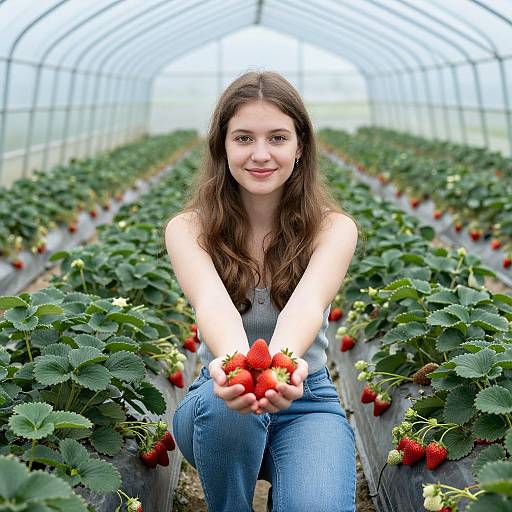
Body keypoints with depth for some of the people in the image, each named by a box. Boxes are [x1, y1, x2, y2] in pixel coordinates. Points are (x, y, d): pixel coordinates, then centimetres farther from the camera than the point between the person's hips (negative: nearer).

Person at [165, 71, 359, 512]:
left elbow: (306, 304, -29)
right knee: (224, 403, -34)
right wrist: (233, 361, -52)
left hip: (306, 397, -1)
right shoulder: (188, 228, -9)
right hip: (221, 398, 2)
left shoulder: (334, 228, -9)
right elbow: (213, 303, -29)